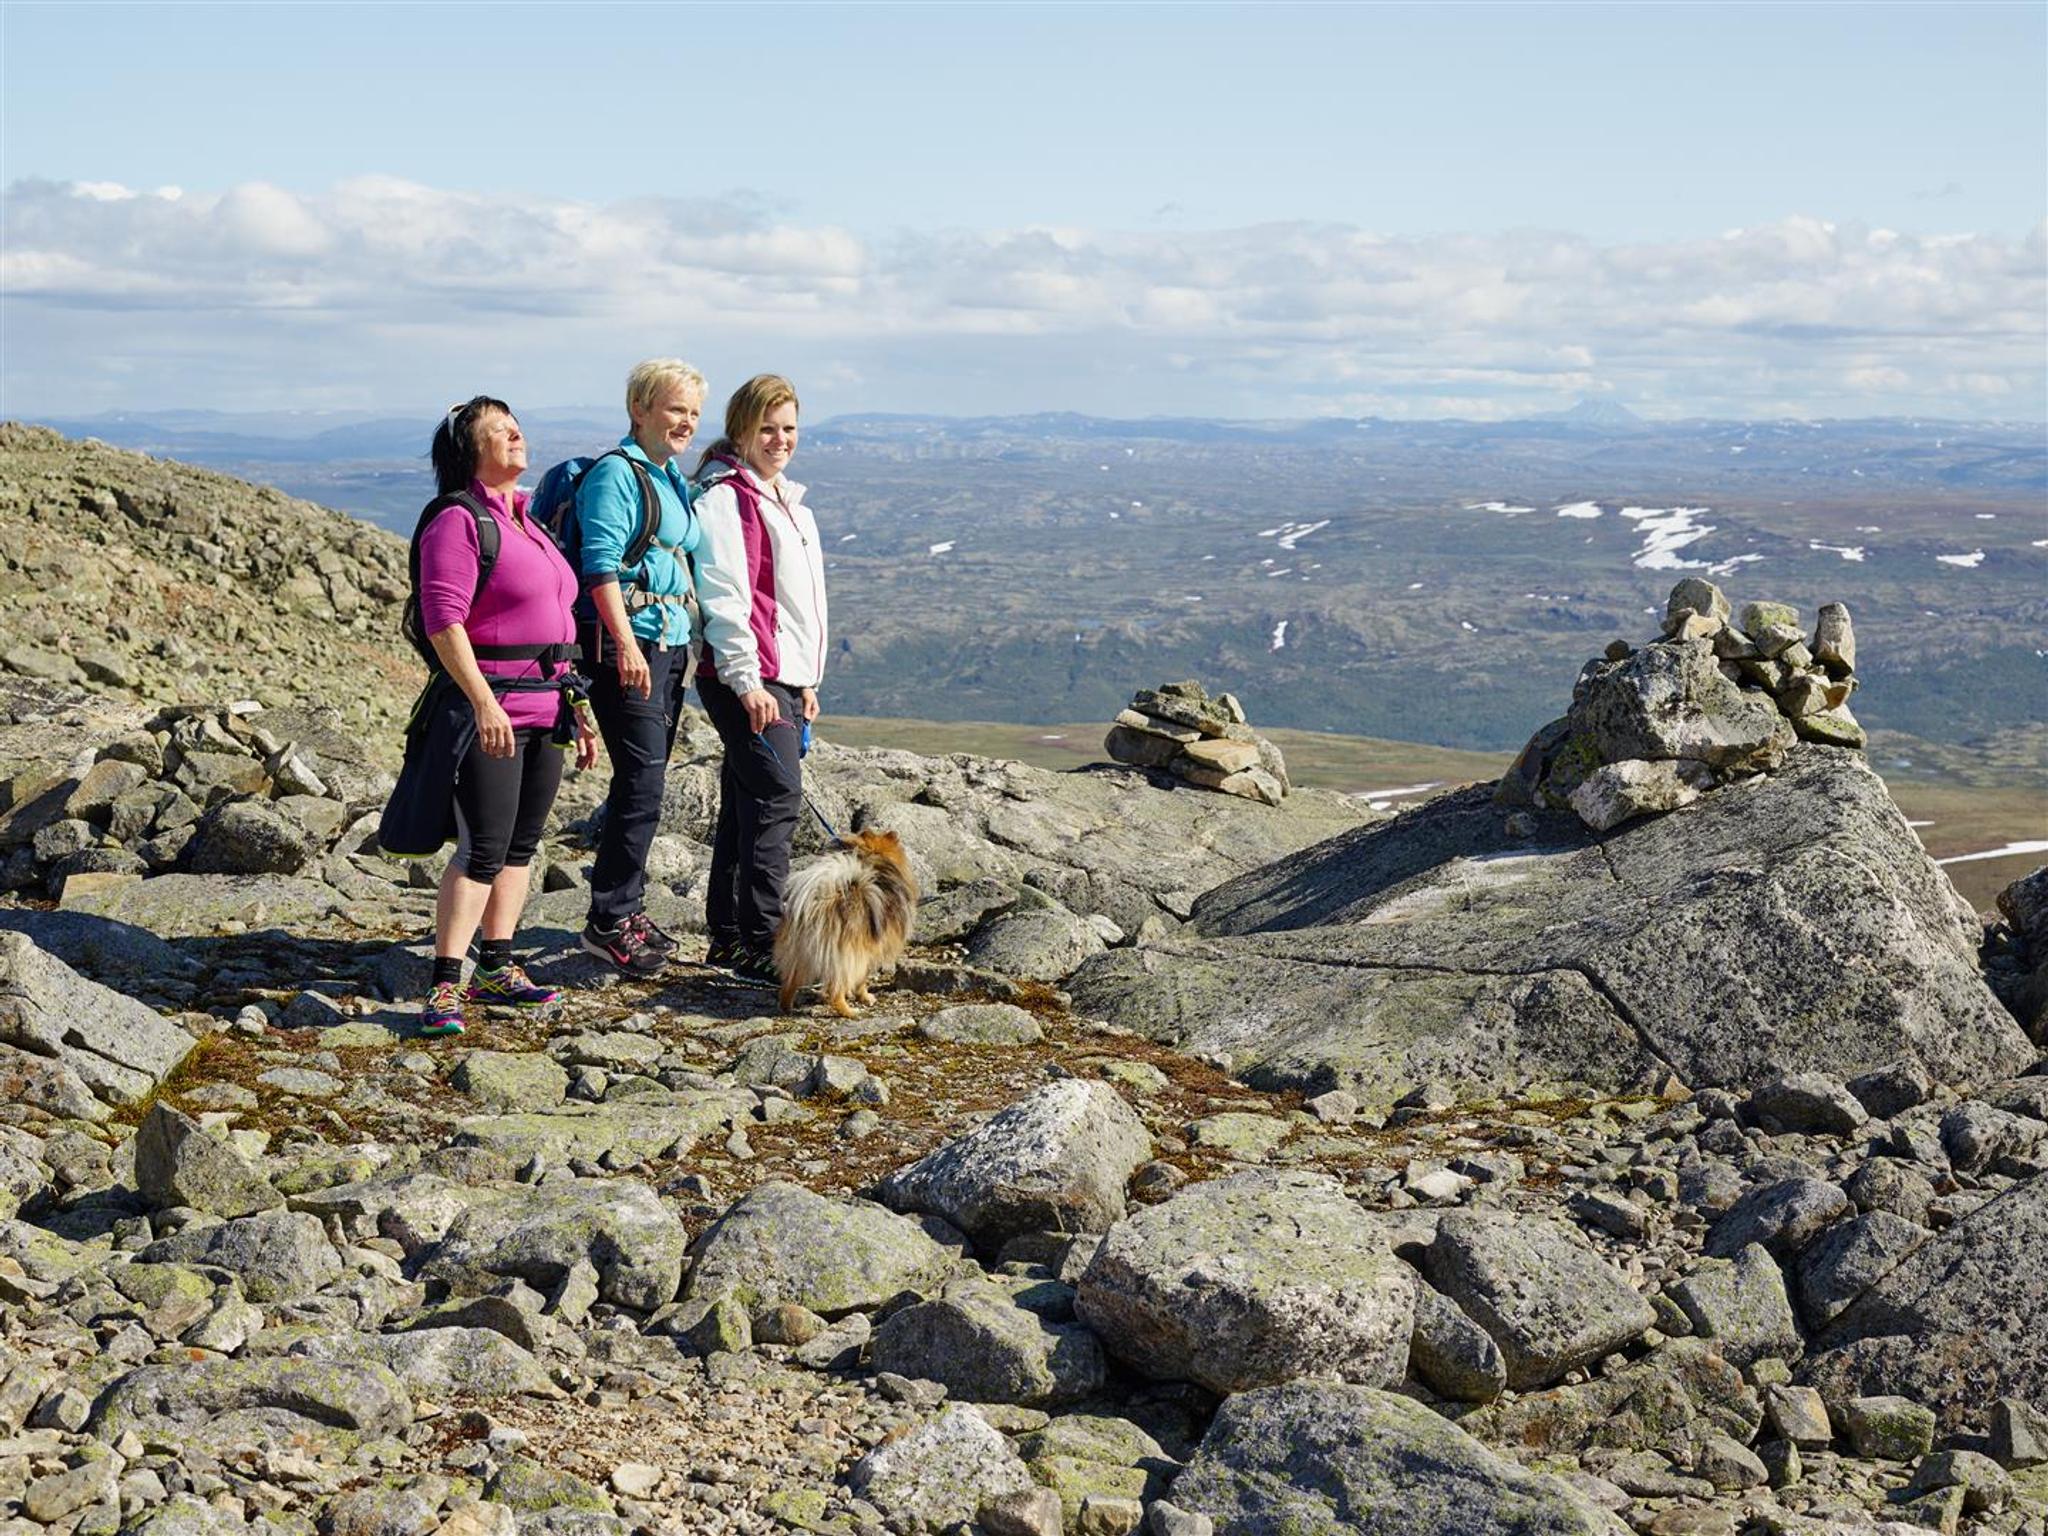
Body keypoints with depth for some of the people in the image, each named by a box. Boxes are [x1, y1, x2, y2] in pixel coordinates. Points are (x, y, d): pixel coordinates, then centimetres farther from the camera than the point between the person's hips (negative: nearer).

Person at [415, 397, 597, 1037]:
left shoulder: (528, 522, 19)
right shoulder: (459, 522, -9)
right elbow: (443, 620, -18)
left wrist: (575, 708, 22)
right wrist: (484, 702, -25)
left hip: (543, 711, 9)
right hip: (488, 706, -9)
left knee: (521, 844, 12)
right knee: (483, 850, -10)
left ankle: (496, 969, 21)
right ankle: (445, 987, -6)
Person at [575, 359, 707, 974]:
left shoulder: (673, 479, 19)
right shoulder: (615, 473, -8)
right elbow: (601, 565, -16)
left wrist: (686, 645, 24)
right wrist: (625, 642, -24)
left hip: (670, 642, 9)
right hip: (623, 642, -9)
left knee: (644, 783, 11)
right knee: (642, 781, -12)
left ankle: (624, 908, 20)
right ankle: (610, 922, -6)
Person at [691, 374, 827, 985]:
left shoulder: (786, 500, 21)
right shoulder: (726, 496, -8)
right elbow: (723, 595, -16)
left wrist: (806, 681, 24)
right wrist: (746, 681, -21)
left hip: (783, 676, 9)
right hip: (748, 678, -9)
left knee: (746, 803, 11)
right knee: (778, 797, -14)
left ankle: (726, 937, 17)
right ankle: (759, 946, -13)